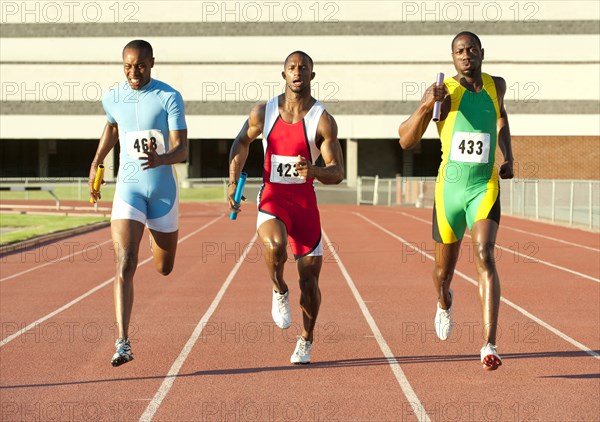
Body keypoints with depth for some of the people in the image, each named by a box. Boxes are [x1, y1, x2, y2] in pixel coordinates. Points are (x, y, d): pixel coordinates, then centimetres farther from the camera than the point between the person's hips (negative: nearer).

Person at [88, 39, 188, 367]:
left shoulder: (169, 97, -12)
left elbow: (182, 149, -17)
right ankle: (123, 342, -21)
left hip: (163, 189, 0)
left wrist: (160, 160, -38)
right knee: (125, 265, -18)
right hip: (128, 189, 0)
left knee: (164, 269, 17)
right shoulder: (112, 98, -1)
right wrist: (96, 163, 23)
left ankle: (155, 235, 55)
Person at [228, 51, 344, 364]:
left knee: (309, 278, 2)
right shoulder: (264, 112, -1)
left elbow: (337, 174, -9)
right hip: (272, 197, 0)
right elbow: (242, 141, 17)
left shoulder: (322, 120, -8)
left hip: (305, 201, 0)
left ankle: (306, 341, 25)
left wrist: (314, 170, -31)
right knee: (274, 245, -32)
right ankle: (280, 292, 1)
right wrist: (233, 181, 6)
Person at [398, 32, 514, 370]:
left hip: (485, 187, 0)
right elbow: (406, 141, -8)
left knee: (485, 257, -22)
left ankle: (489, 346, -26)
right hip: (450, 188, 0)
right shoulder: (443, 91, -5)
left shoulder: (496, 86, 6)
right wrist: (425, 106, -23)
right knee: (444, 270, 13)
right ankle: (444, 302, 53)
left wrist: (509, 158, 20)